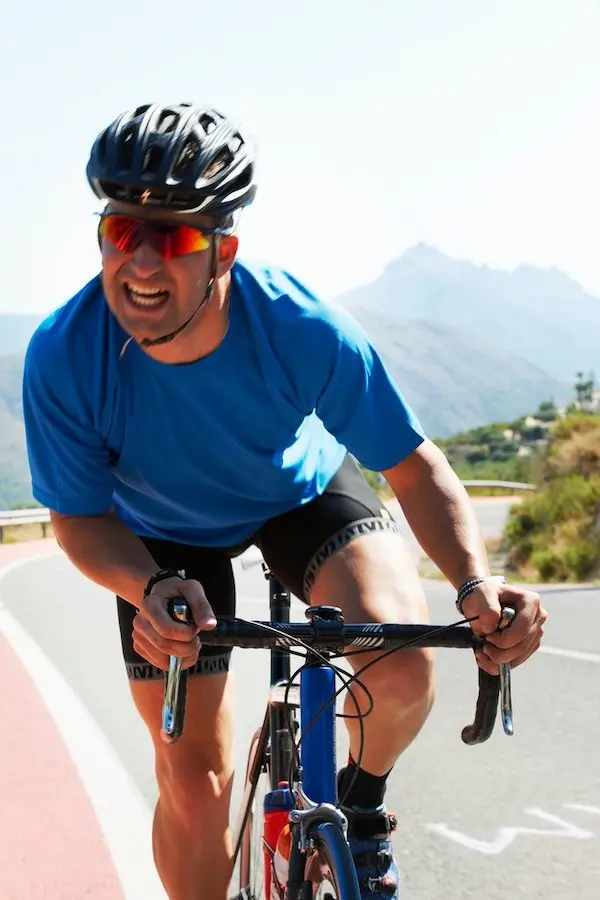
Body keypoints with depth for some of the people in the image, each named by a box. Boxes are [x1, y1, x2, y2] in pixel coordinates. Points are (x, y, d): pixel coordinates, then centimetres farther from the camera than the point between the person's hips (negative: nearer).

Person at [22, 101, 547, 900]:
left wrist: (476, 582, -41)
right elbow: (80, 518, -19)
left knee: (401, 662, -28)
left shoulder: (302, 328, -35)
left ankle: (362, 807, 6)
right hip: (165, 533, 1)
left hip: (303, 491, -1)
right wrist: (151, 590, -40)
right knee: (193, 782, -2)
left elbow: (414, 465, -24)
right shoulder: (63, 358, -33)